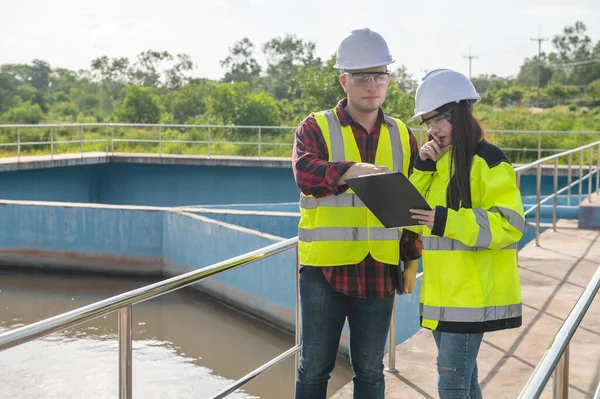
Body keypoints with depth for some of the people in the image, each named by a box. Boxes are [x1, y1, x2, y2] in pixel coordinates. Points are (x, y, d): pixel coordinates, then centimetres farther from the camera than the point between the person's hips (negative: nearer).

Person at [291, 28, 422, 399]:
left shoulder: (402, 136, 10)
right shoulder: (316, 127, -2)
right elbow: (305, 172, -22)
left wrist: (412, 259, 8)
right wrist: (354, 170, -38)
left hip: (380, 270, 3)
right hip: (324, 269, -3)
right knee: (316, 366, 6)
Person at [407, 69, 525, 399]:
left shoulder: (488, 161, -11)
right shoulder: (438, 161, 13)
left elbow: (509, 225, -18)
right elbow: (414, 216, 9)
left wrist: (446, 221, -27)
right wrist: (423, 167, -3)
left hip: (473, 294, -8)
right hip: (441, 293, 8)